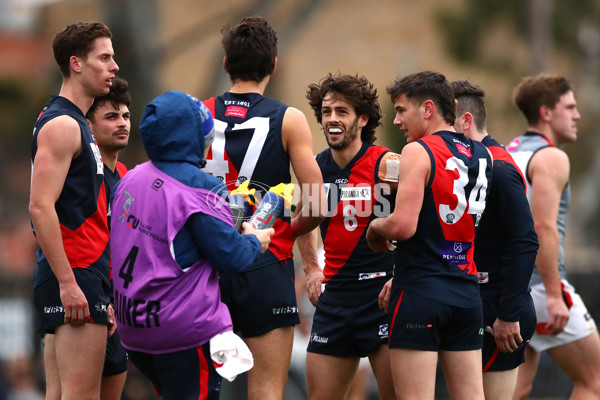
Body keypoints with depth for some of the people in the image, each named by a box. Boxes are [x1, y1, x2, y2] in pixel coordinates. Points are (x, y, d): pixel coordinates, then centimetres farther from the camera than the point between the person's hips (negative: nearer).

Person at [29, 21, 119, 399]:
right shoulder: (62, 125, -10)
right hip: (75, 275, -10)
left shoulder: (76, 124, 21)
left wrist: (102, 294, 23)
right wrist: (68, 283, -23)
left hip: (80, 278, 10)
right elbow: (41, 207, -20)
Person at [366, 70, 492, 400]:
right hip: (467, 292, 7)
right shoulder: (482, 156, 11)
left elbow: (403, 225, -19)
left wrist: (375, 227, 1)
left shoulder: (418, 151, -10)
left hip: (421, 292, -7)